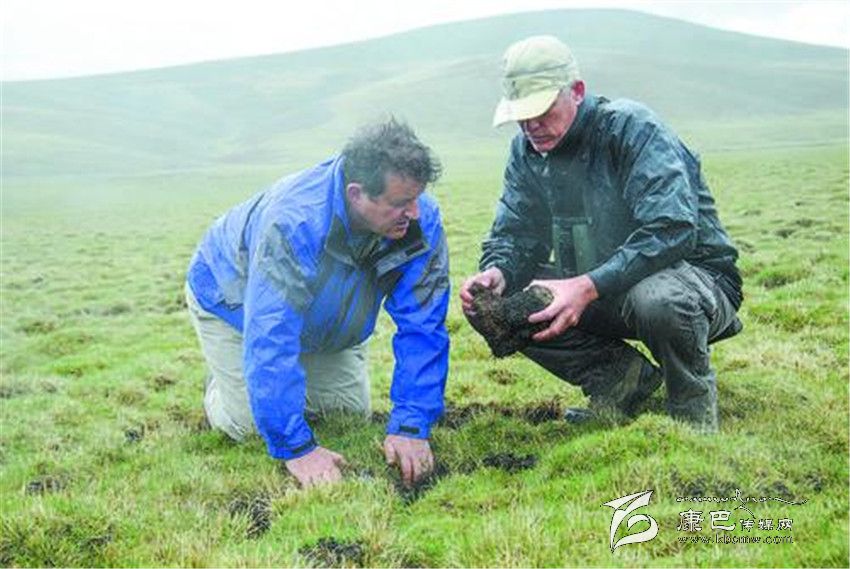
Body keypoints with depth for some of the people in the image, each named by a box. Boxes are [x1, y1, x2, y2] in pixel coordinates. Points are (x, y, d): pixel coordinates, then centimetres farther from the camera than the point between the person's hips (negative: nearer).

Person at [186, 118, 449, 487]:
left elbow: (422, 329, -26)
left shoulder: (422, 220, -30)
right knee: (250, 426, -9)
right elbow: (269, 343, -45)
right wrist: (296, 448, -45)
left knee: (353, 416, 3)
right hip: (232, 300, -4)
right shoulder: (293, 224, -46)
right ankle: (220, 388, 25)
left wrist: (411, 427, -33)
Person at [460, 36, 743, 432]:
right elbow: (514, 235, 0)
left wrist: (588, 287, -42)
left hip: (694, 274, -6)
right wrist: (496, 273, -25)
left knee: (658, 299, -42)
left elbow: (672, 230, -32)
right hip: (591, 292, 6)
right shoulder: (527, 149, 0)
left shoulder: (632, 127, -20)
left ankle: (694, 405, -8)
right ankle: (625, 380, -1)